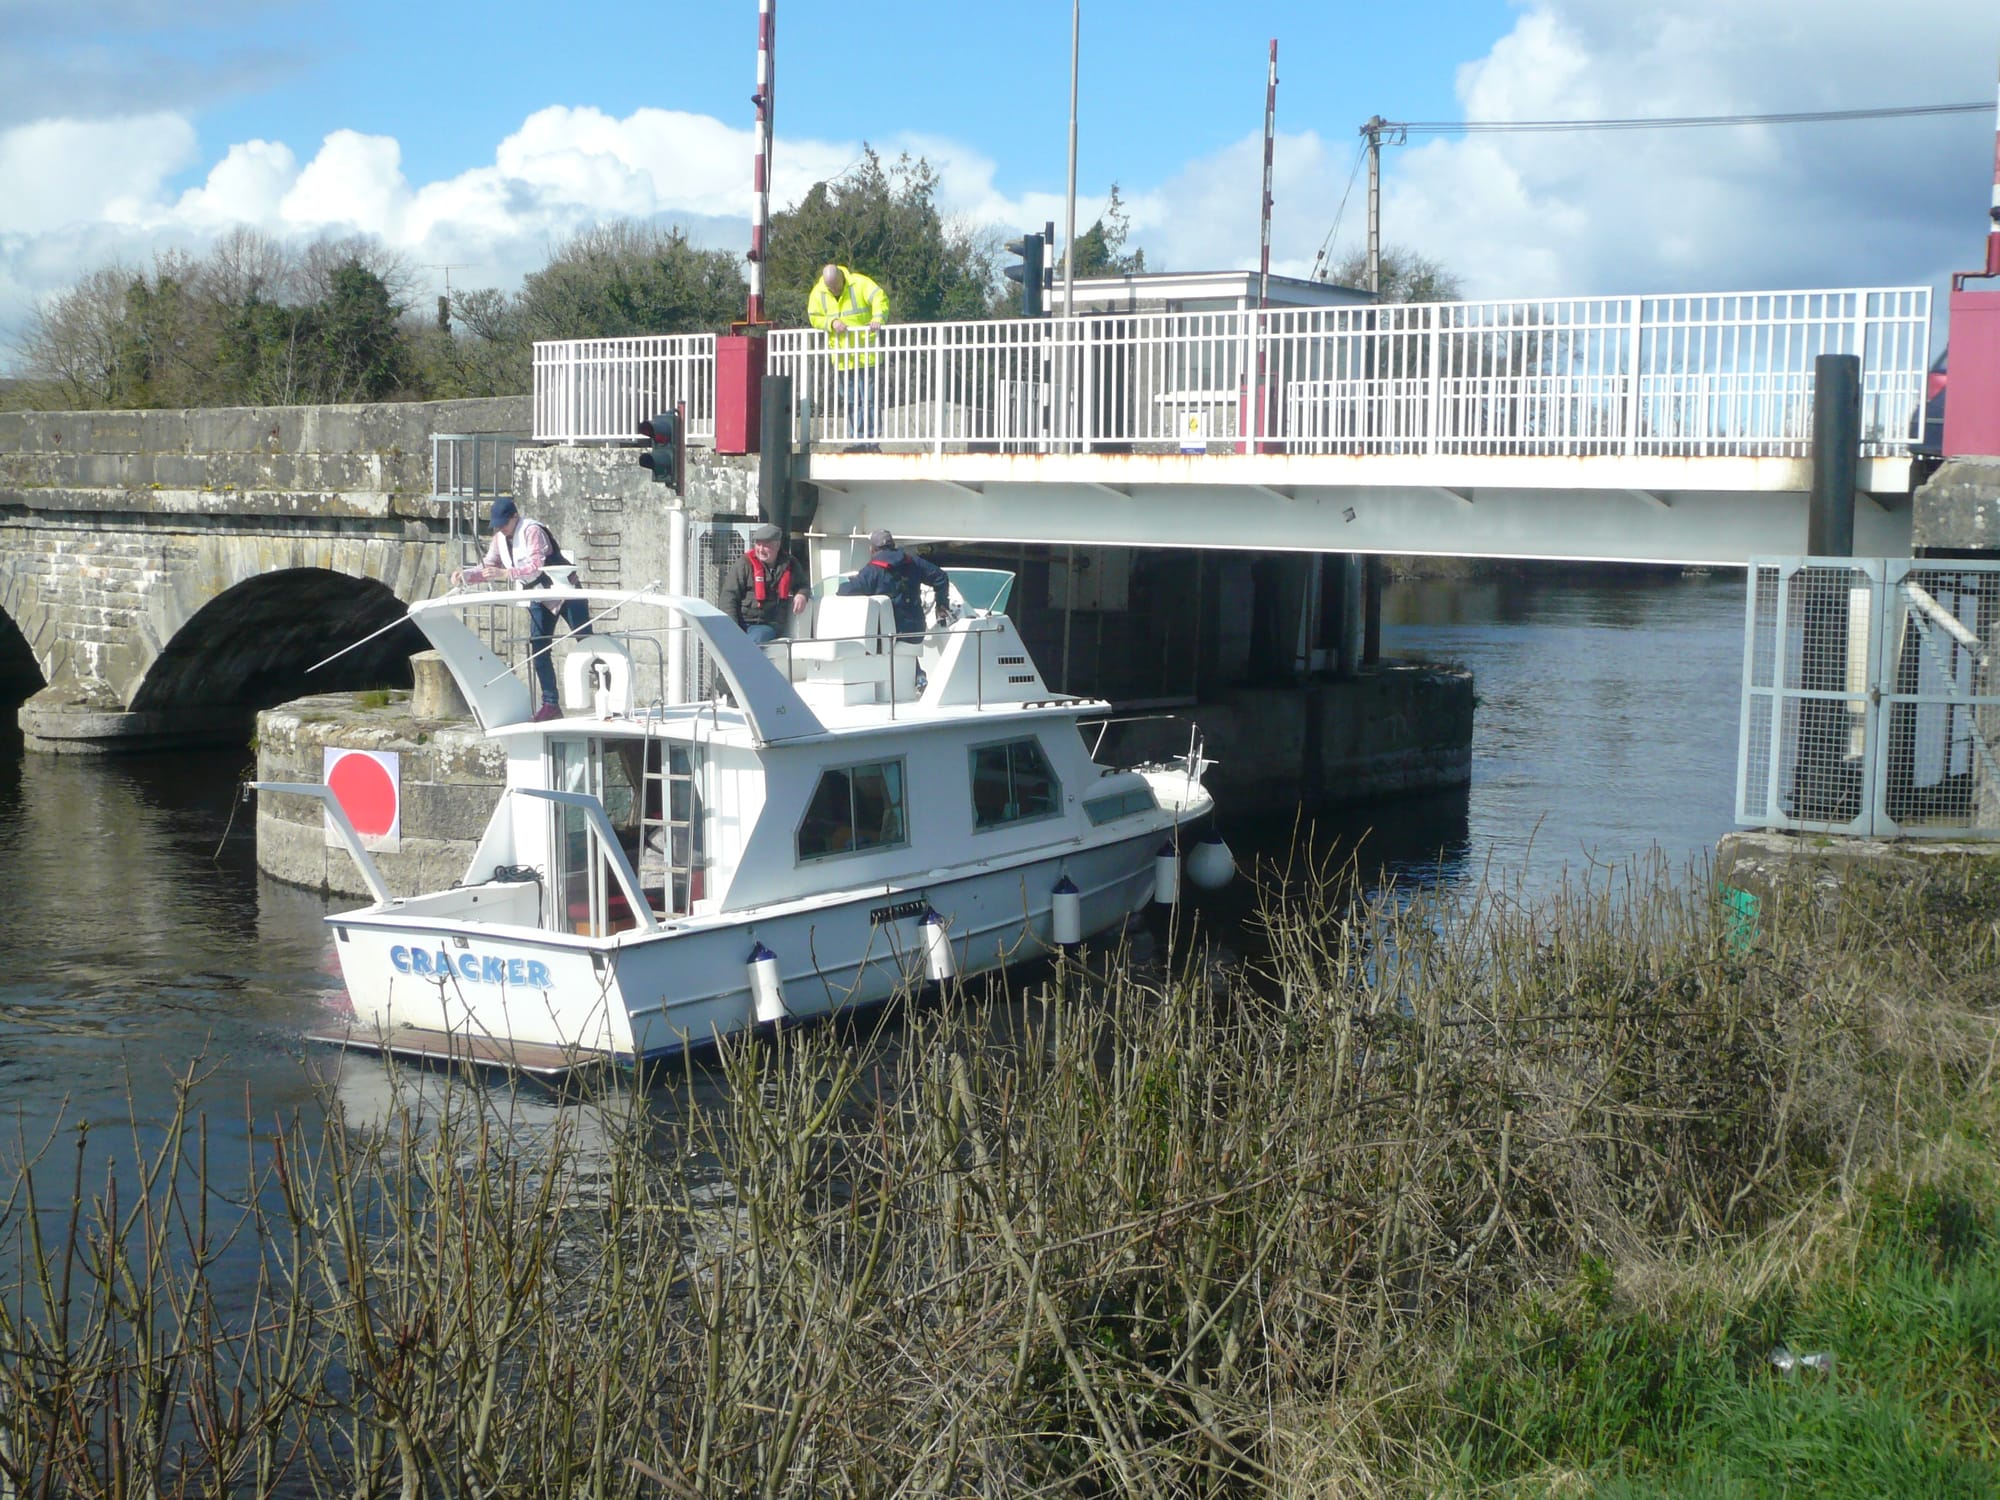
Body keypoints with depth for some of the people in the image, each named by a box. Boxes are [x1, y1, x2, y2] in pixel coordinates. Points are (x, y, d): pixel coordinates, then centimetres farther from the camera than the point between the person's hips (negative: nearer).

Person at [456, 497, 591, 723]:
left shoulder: (532, 531, -20)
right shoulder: (500, 538, 4)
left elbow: (536, 566, -29)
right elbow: (489, 567, 7)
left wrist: (505, 573, -38)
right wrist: (465, 575, -11)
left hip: (565, 591, -7)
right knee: (539, 650, -1)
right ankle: (550, 704, 2)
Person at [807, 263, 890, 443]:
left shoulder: (859, 283, -8)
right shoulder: (818, 292, 5)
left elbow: (880, 298, -17)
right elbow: (814, 317, 4)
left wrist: (878, 318, -35)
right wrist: (831, 322, -15)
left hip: (865, 353, -4)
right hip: (841, 356, 4)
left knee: (868, 398, -5)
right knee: (850, 400, 9)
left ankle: (871, 435, -4)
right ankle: (856, 437, 14)